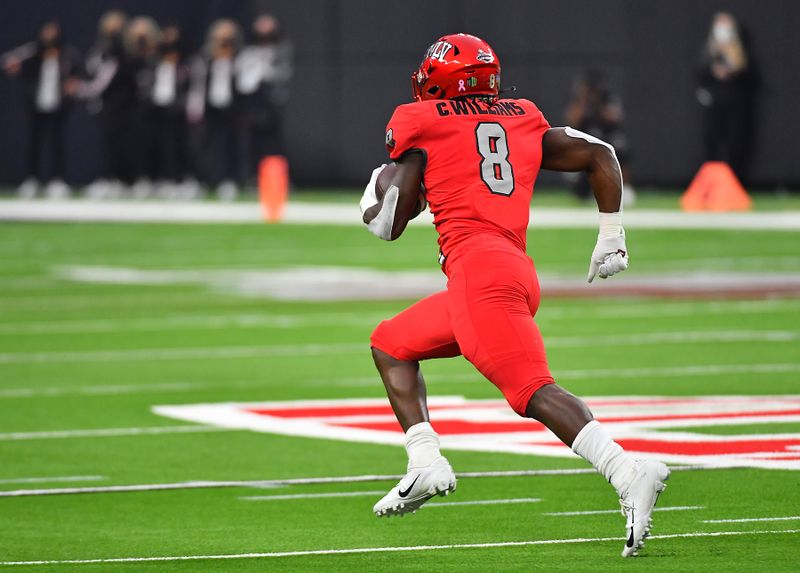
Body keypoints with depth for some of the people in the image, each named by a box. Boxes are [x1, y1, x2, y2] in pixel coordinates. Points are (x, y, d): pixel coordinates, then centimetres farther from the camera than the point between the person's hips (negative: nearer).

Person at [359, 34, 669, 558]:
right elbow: (598, 154, 17)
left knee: (532, 391, -19)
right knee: (391, 344, 23)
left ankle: (629, 474, -35)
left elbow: (390, 225, 8)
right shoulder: (524, 121, 23)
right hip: (520, 274, 7)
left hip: (478, 265, -7)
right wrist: (612, 234, 23)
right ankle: (426, 463, 9)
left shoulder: (420, 126, 8)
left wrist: (372, 198, 31)